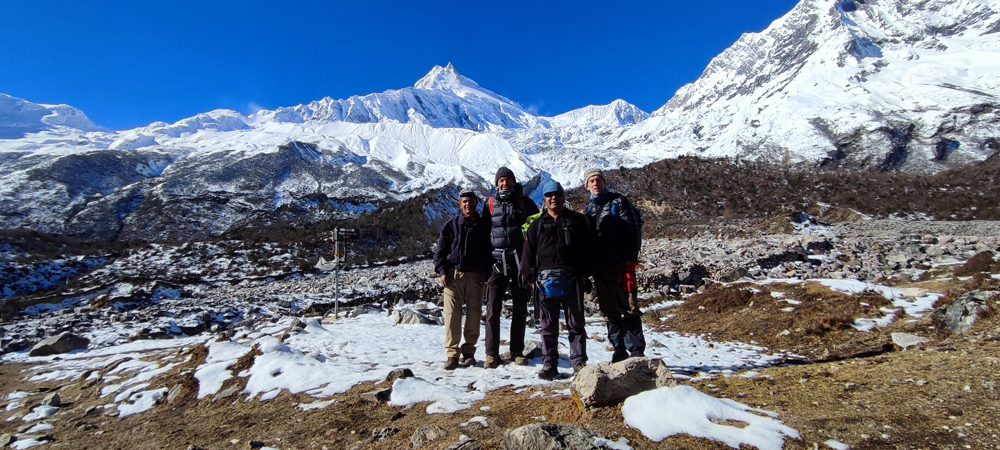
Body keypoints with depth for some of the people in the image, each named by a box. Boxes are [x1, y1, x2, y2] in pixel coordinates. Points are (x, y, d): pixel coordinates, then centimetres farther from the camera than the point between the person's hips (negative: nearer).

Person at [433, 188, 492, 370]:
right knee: (452, 314, -5)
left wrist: (486, 272, 2)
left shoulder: (484, 226, 10)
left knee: (474, 314, 4)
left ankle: (469, 352, 16)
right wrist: (442, 271, -5)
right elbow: (440, 250, 6)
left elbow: (490, 251, 13)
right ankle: (452, 353, 2)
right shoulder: (451, 225, 7)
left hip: (476, 276, 1)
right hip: (453, 274, -1)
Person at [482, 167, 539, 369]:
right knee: (493, 310, -4)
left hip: (520, 262, 0)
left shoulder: (525, 202, 6)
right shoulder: (490, 204, 8)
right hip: (497, 262, 0)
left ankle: (517, 351, 22)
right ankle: (492, 354, 5)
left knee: (520, 310, 9)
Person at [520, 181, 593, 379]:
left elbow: (587, 249, 5)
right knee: (548, 325, 8)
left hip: (571, 279, -1)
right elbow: (528, 253, 11)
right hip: (546, 280, 2)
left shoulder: (577, 221, 8)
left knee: (575, 323, 5)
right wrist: (530, 278, 3)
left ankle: (579, 361, 15)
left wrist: (584, 273, -2)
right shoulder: (537, 225, 13)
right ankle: (549, 363, 17)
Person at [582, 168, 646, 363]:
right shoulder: (588, 210, 16)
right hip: (600, 269, 5)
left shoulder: (618, 202, 1)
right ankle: (619, 350, 18)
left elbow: (632, 232, -6)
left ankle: (637, 351, 4)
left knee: (629, 308, -4)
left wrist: (630, 262, -15)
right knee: (609, 312, 9)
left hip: (620, 265, -5)